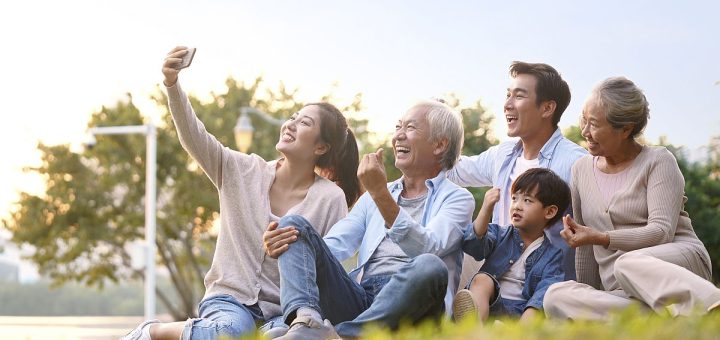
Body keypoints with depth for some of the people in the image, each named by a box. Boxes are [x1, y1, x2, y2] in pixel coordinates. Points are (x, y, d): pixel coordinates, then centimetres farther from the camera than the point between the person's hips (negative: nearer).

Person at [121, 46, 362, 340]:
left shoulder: (331, 200, -1)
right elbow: (194, 138, -10)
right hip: (229, 300, -1)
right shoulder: (244, 171, 4)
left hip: (283, 313, 1)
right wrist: (172, 84, -25)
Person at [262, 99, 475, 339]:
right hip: (359, 299, 5)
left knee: (430, 267, -37)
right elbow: (337, 244, 12)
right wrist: (280, 245, -8)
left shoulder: (457, 199, 10)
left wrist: (381, 194, -19)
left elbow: (427, 248, -10)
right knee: (295, 225, -8)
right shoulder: (374, 196, 28)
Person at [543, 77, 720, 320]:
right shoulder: (582, 170, 18)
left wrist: (601, 238, -19)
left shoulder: (658, 161, 2)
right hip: (621, 293, 5)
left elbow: (662, 231, -11)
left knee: (629, 264, -40)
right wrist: (586, 299, 21)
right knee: (556, 296, -27)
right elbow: (585, 249, 23)